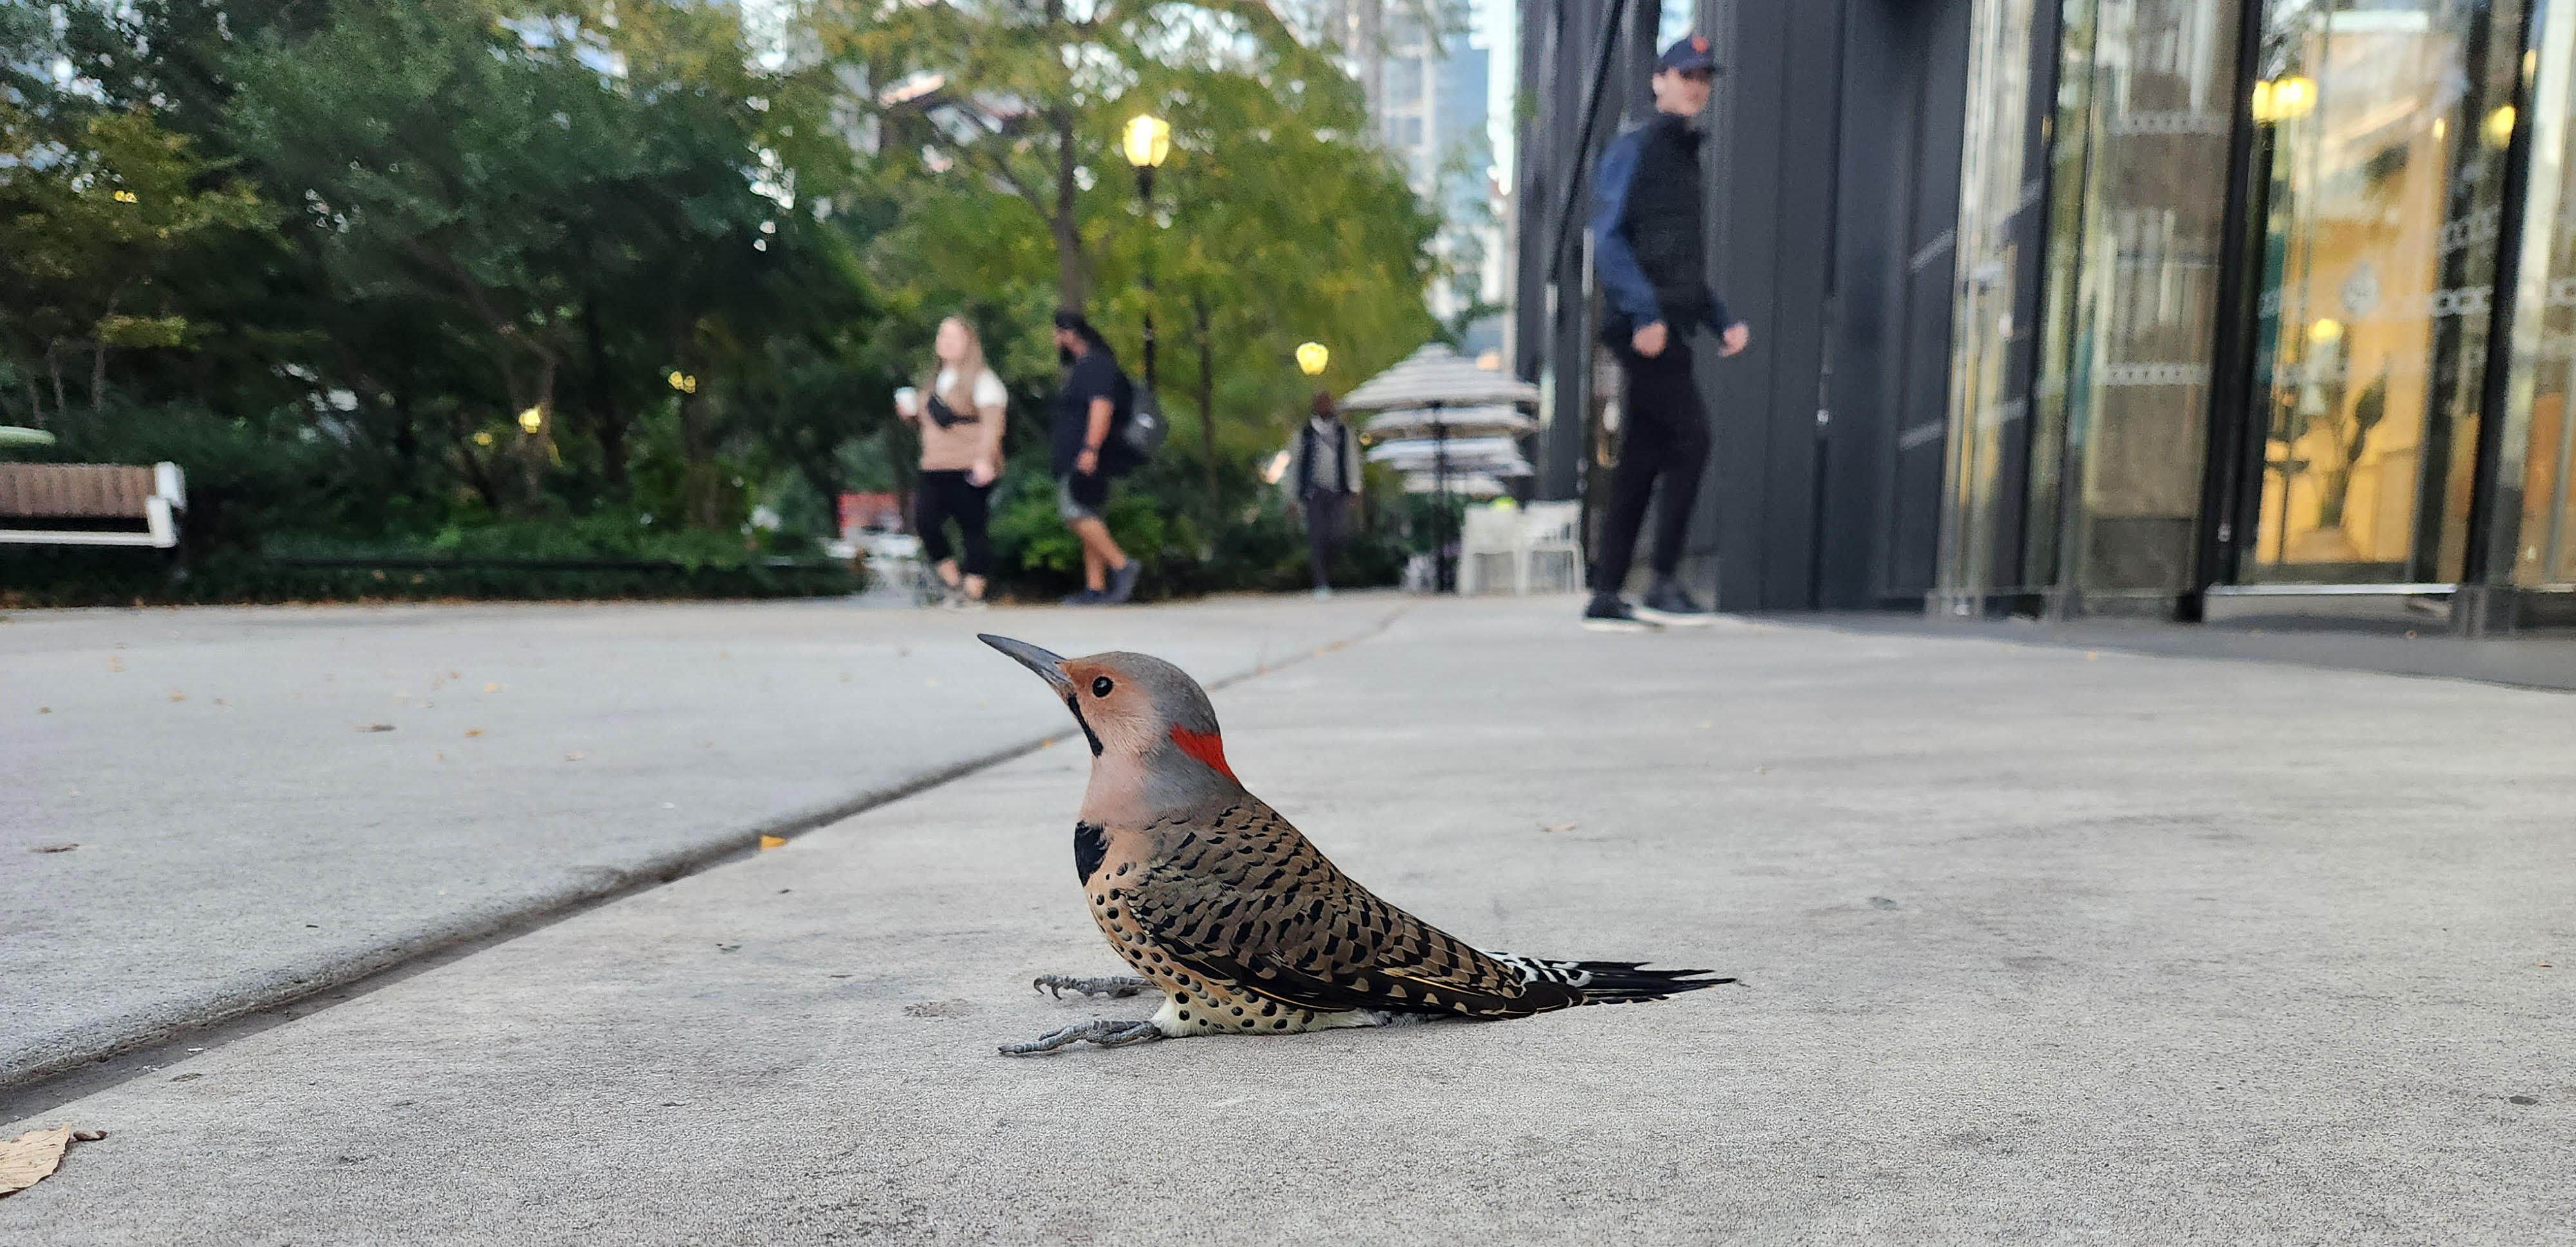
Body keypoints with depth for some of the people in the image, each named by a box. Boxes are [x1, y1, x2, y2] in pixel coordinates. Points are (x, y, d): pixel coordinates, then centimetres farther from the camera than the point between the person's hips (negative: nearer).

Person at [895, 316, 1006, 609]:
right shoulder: (935, 381, 21)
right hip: (935, 470, 7)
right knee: (925, 522, -6)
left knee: (973, 530, -3)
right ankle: (953, 582, 8)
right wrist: (909, 412, 13)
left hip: (969, 471, -7)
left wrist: (984, 458, -26)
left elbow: (992, 422, -14)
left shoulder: (980, 379, -2)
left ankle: (974, 593, 4)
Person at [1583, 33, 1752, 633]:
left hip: (1667, 325, 8)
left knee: (1642, 460, 4)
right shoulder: (1633, 149, -1)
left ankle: (1606, 597, 6)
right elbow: (1608, 238, -12)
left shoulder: (1686, 156, 25)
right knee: (1691, 437, -14)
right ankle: (1663, 585, -8)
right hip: (1642, 323, -8)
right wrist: (1645, 312, -22)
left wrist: (1722, 320, 16)